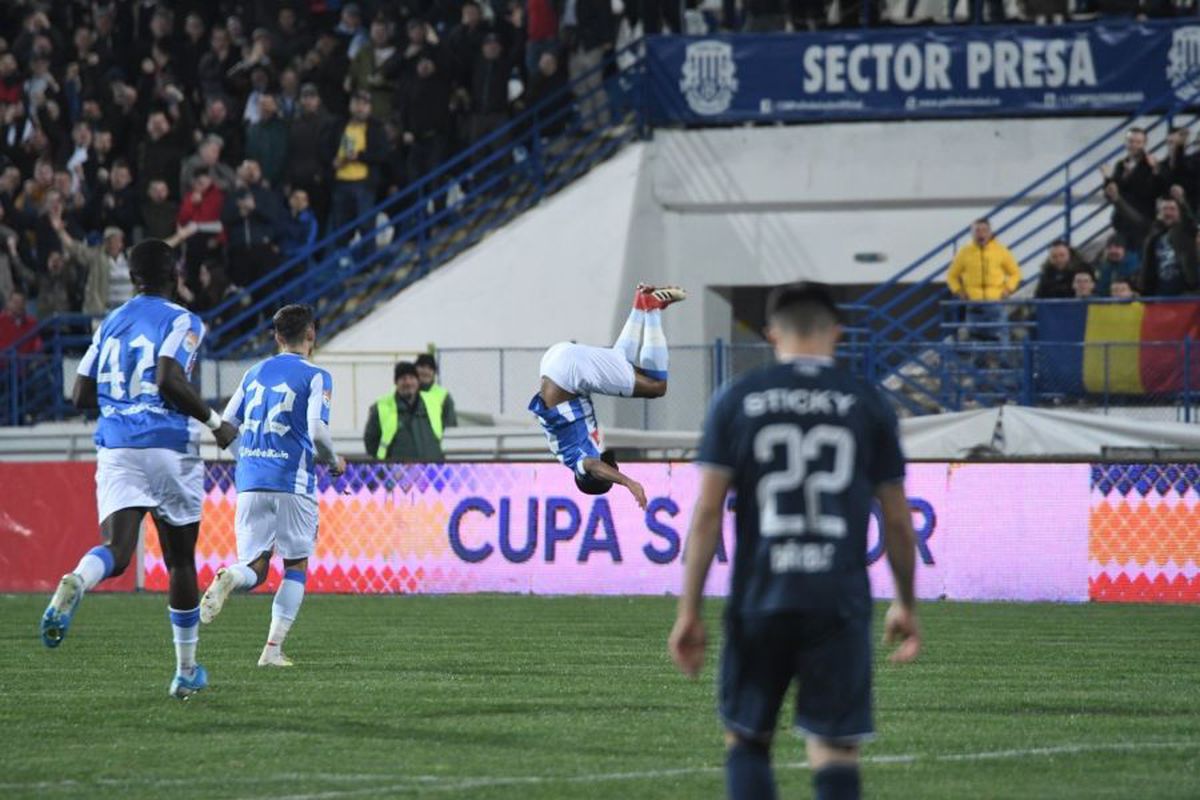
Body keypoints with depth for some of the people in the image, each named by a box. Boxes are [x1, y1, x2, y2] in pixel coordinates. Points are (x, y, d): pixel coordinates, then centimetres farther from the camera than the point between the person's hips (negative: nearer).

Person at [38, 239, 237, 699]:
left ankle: (74, 584, -48)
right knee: (181, 560, 12)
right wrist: (215, 423, -6)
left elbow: (81, 396, 14)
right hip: (168, 448, -3)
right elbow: (170, 379, -17)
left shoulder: (110, 324, 15)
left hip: (114, 450, 3)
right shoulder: (182, 321, -1)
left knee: (116, 551, -10)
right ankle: (186, 672, 20)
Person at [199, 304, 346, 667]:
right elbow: (318, 432, -14)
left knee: (254, 567, 8)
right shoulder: (315, 377, -3)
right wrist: (334, 463, 5)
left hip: (250, 483, 4)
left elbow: (225, 425, 16)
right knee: (296, 566, 11)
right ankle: (273, 648, 0)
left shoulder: (254, 374, 14)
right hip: (292, 483, -4)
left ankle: (230, 577, -28)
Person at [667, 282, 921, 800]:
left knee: (746, 742, 16)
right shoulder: (868, 406, 5)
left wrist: (689, 613, 2)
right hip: (840, 602, 0)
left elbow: (707, 514, -1)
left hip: (758, 601, 0)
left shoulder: (736, 402, 3)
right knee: (835, 755, 3)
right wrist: (906, 606, 21)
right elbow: (898, 521, 8)